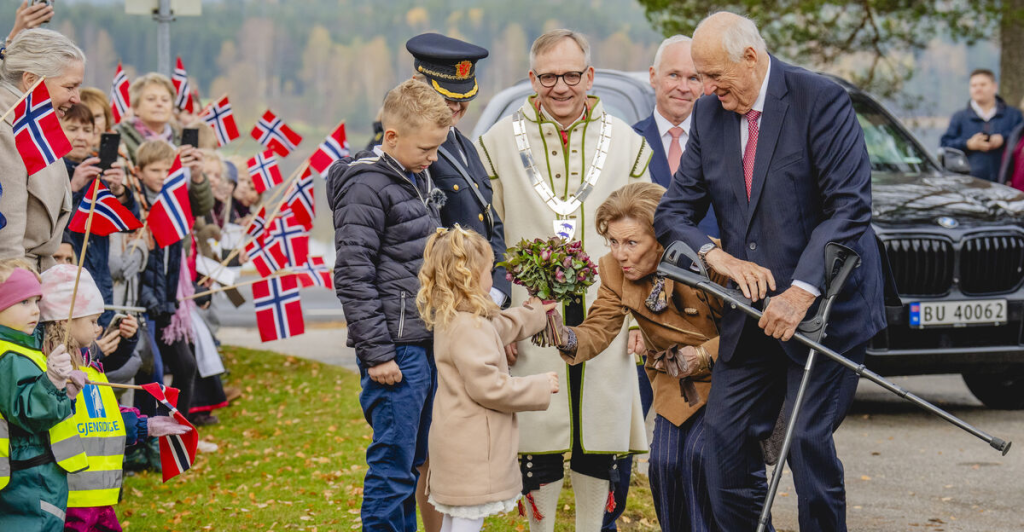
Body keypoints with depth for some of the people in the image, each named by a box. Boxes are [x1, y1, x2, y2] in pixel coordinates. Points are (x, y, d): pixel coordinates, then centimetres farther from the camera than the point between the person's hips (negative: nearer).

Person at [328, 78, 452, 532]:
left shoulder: (420, 178, 15)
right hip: (396, 349, -9)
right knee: (393, 463, -5)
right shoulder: (366, 187, -13)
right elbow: (353, 277, -16)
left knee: (416, 461, 14)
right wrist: (376, 354, -18)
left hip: (427, 342, 9)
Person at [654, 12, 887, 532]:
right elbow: (673, 211, 6)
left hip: (826, 304, -6)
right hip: (751, 313, 6)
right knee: (724, 438, 2)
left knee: (808, 439, -10)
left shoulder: (820, 99, -12)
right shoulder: (708, 114, 6)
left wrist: (801, 293, -24)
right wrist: (719, 256, -14)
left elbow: (850, 208, -17)